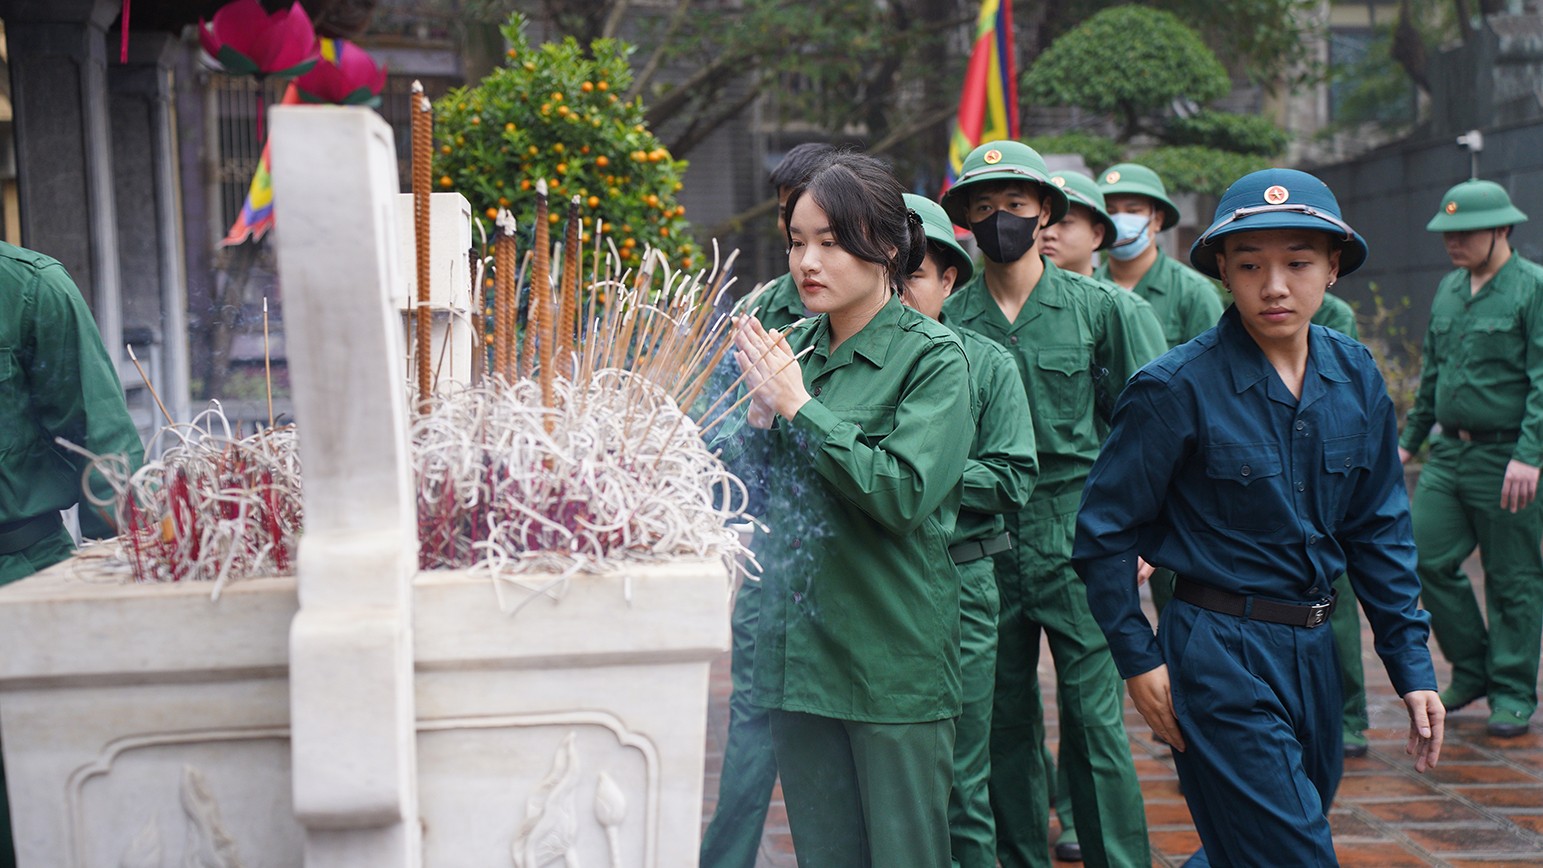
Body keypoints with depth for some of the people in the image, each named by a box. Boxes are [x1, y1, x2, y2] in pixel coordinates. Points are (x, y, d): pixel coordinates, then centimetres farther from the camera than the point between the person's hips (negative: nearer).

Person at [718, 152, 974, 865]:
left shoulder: (934, 357, -8)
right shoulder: (794, 347, 7)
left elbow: (904, 493, -21)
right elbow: (746, 497, 9)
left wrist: (799, 406, -16)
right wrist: (759, 413, -9)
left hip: (894, 662, -5)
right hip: (796, 651, 5)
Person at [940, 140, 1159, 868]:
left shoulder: (1094, 306, 2)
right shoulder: (948, 320, 3)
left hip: (1078, 536, -2)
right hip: (982, 542, 2)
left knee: (1094, 717, -3)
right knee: (1004, 724, 10)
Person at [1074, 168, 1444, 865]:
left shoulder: (1355, 377, 4)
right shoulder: (1177, 388, -14)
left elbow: (1378, 529, 11)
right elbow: (1105, 531, -7)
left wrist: (1411, 663, 8)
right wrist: (1138, 657, -8)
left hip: (1313, 649, 6)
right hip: (1221, 657, -6)